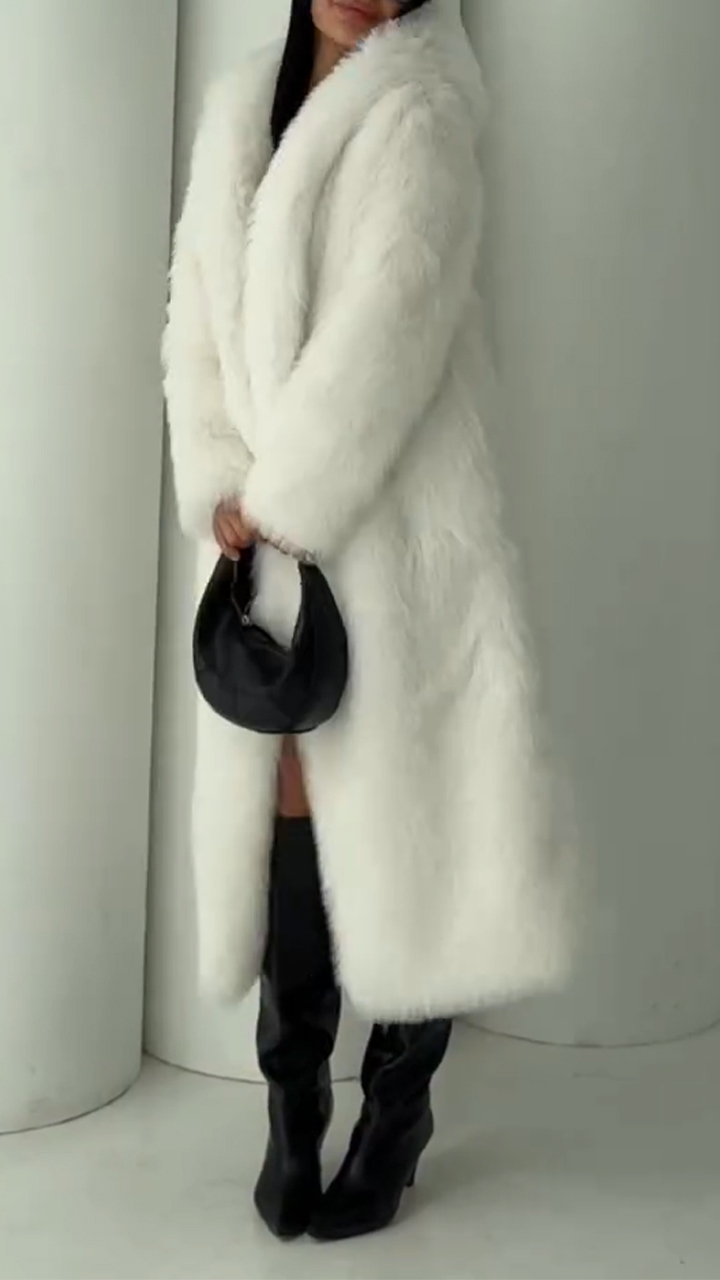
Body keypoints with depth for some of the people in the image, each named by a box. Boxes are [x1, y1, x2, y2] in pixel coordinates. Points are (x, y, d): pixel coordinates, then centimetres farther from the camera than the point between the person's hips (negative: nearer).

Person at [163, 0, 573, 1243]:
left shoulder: (419, 111, -2)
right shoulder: (236, 109, 16)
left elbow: (387, 324, -13)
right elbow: (198, 313, 9)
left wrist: (284, 493, -11)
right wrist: (220, 486, -3)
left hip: (391, 521, -5)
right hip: (272, 530, 5)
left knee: (393, 796, 1)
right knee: (288, 799, 5)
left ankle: (399, 1097, 17)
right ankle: (293, 1093, 17)